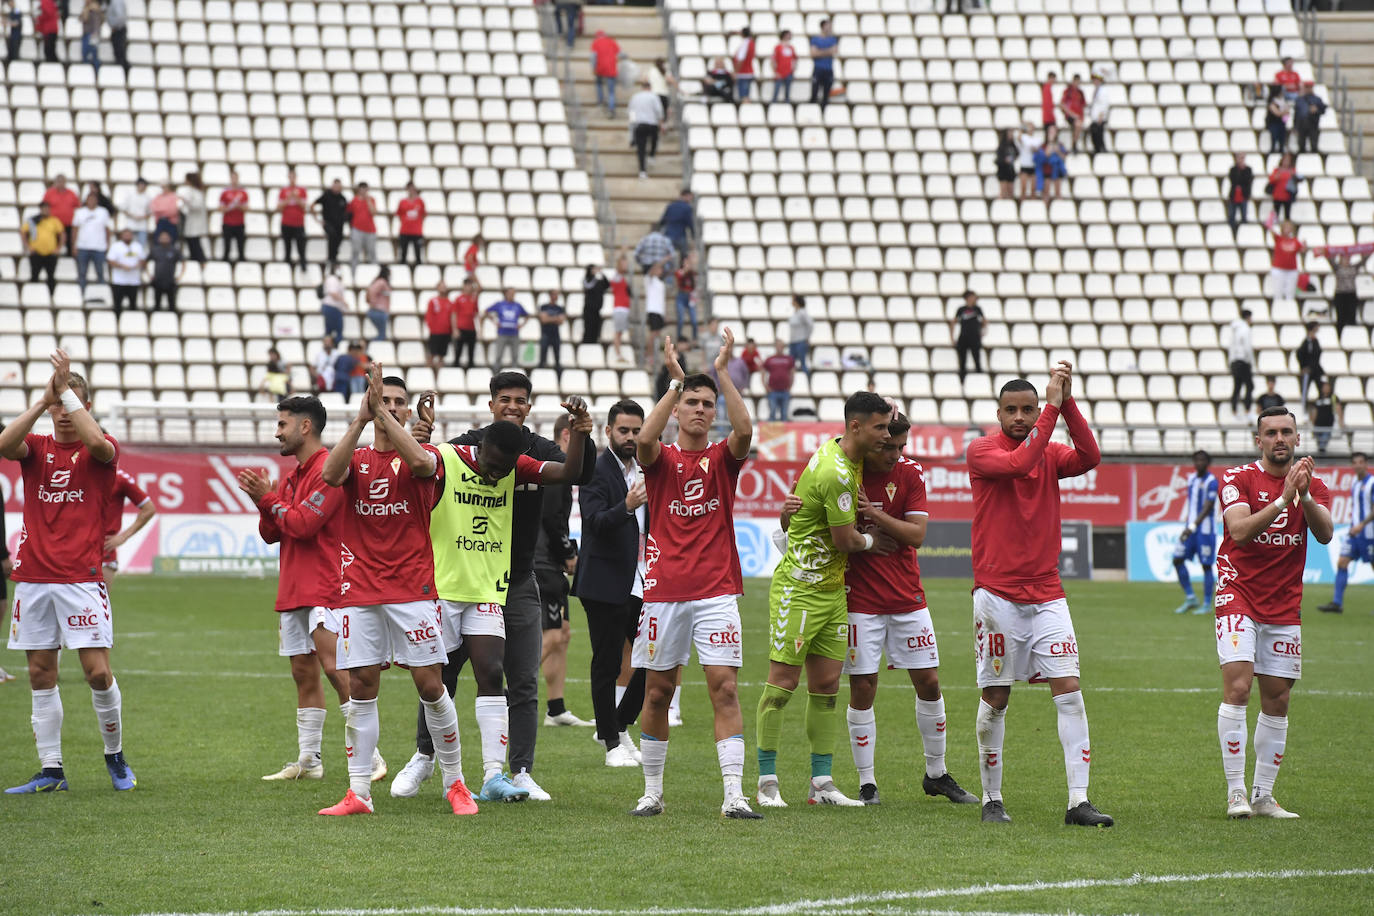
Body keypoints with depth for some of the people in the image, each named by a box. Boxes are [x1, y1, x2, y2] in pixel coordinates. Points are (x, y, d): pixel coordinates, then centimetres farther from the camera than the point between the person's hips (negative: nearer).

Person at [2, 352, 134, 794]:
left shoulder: (98, 452, 2)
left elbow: (97, 441, -23)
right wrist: (42, 401, -19)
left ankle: (115, 755, 11)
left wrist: (67, 390, -21)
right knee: (41, 675, 4)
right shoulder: (36, 447, 9)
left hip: (82, 578, -3)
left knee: (98, 672, -9)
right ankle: (50, 771, 9)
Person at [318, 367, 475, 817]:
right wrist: (360, 418, -22)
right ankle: (358, 793, 4)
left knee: (431, 685, -3)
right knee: (361, 689, 0)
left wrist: (383, 413, -24)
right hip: (359, 591, 2)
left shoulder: (423, 456, 4)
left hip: (412, 590, -2)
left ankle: (455, 784, 9)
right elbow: (330, 472, -14)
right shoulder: (356, 459, 10)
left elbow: (421, 461, -22)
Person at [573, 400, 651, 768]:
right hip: (606, 585, -7)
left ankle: (620, 725, 22)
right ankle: (613, 744, 8)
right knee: (607, 666, 0)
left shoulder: (644, 471, 13)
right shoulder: (595, 471, -10)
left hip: (642, 583, 7)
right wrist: (627, 506, -38)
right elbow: (596, 522, -23)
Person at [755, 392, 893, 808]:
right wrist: (872, 541, 3)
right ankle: (767, 782, 0)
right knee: (782, 682, -4)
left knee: (826, 686, 7)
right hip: (799, 587, -9)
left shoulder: (842, 454, 8)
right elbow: (845, 540, -16)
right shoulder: (836, 473, -22)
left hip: (831, 588, 9)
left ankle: (822, 782, 10)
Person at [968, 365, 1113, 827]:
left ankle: (1078, 801, -10)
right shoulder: (981, 451, -1)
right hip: (996, 593, -3)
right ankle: (991, 799, 14)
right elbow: (1018, 463, -21)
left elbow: (1089, 458, -11)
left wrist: (1068, 404, -18)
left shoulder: (1051, 453, 9)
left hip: (1047, 594, 3)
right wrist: (1053, 406, -21)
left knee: (1069, 690, -7)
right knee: (995, 698, 2)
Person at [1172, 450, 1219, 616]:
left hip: (1205, 529, -8)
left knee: (1206, 565, -3)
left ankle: (1207, 605, 4)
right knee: (1178, 560, 2)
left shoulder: (1211, 481, -12)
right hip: (1190, 527, 8)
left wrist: (1192, 527, -27)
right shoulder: (1192, 479, 11)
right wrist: (1185, 522, 16)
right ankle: (1190, 599, 12)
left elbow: (1207, 508, -19)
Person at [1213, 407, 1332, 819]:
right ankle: (1236, 793, -14)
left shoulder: (1313, 486, 7)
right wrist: (1283, 498, -29)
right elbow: (1240, 531, -20)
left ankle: (1263, 796, 12)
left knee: (1277, 700, 5)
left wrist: (1304, 495, -26)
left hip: (1285, 606, 4)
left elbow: (1324, 534, -10)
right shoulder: (1238, 479, -4)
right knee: (1237, 687, -17)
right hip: (1239, 596, -4)